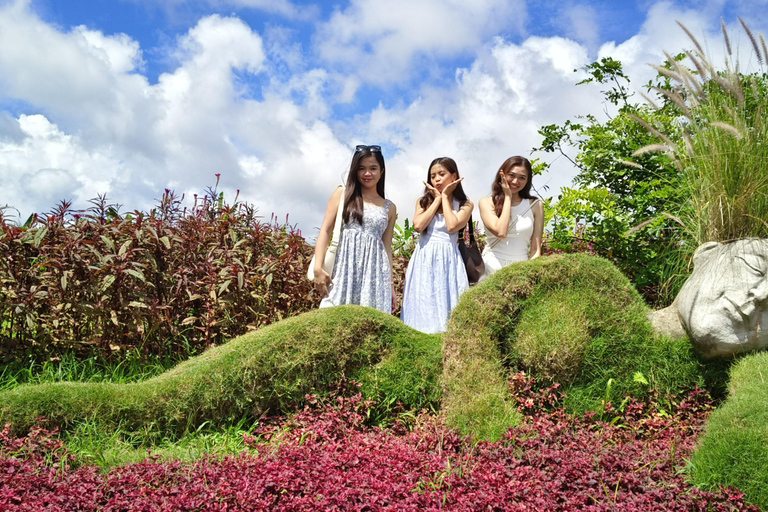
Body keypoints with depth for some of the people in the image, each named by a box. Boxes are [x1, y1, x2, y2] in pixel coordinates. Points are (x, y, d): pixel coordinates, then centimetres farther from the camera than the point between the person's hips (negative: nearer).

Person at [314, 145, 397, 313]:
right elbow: (325, 231, 3)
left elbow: (387, 247, 16)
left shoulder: (389, 208, 14)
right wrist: (318, 268, -9)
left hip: (375, 272, 2)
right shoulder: (342, 194, 9)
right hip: (344, 268, -2)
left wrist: (391, 286, 12)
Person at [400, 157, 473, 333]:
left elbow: (452, 226, -14)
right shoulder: (423, 201, 8)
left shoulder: (464, 204, 4)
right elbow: (418, 225, -10)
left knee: (445, 303, -2)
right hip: (424, 259, 1)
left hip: (448, 260, -1)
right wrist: (437, 199, -2)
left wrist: (445, 197, -3)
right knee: (423, 305, 0)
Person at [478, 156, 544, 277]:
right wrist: (508, 197, -2)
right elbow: (500, 232, -13)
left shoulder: (535, 205, 7)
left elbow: (536, 249, 5)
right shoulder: (486, 203, 4)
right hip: (492, 266, -1)